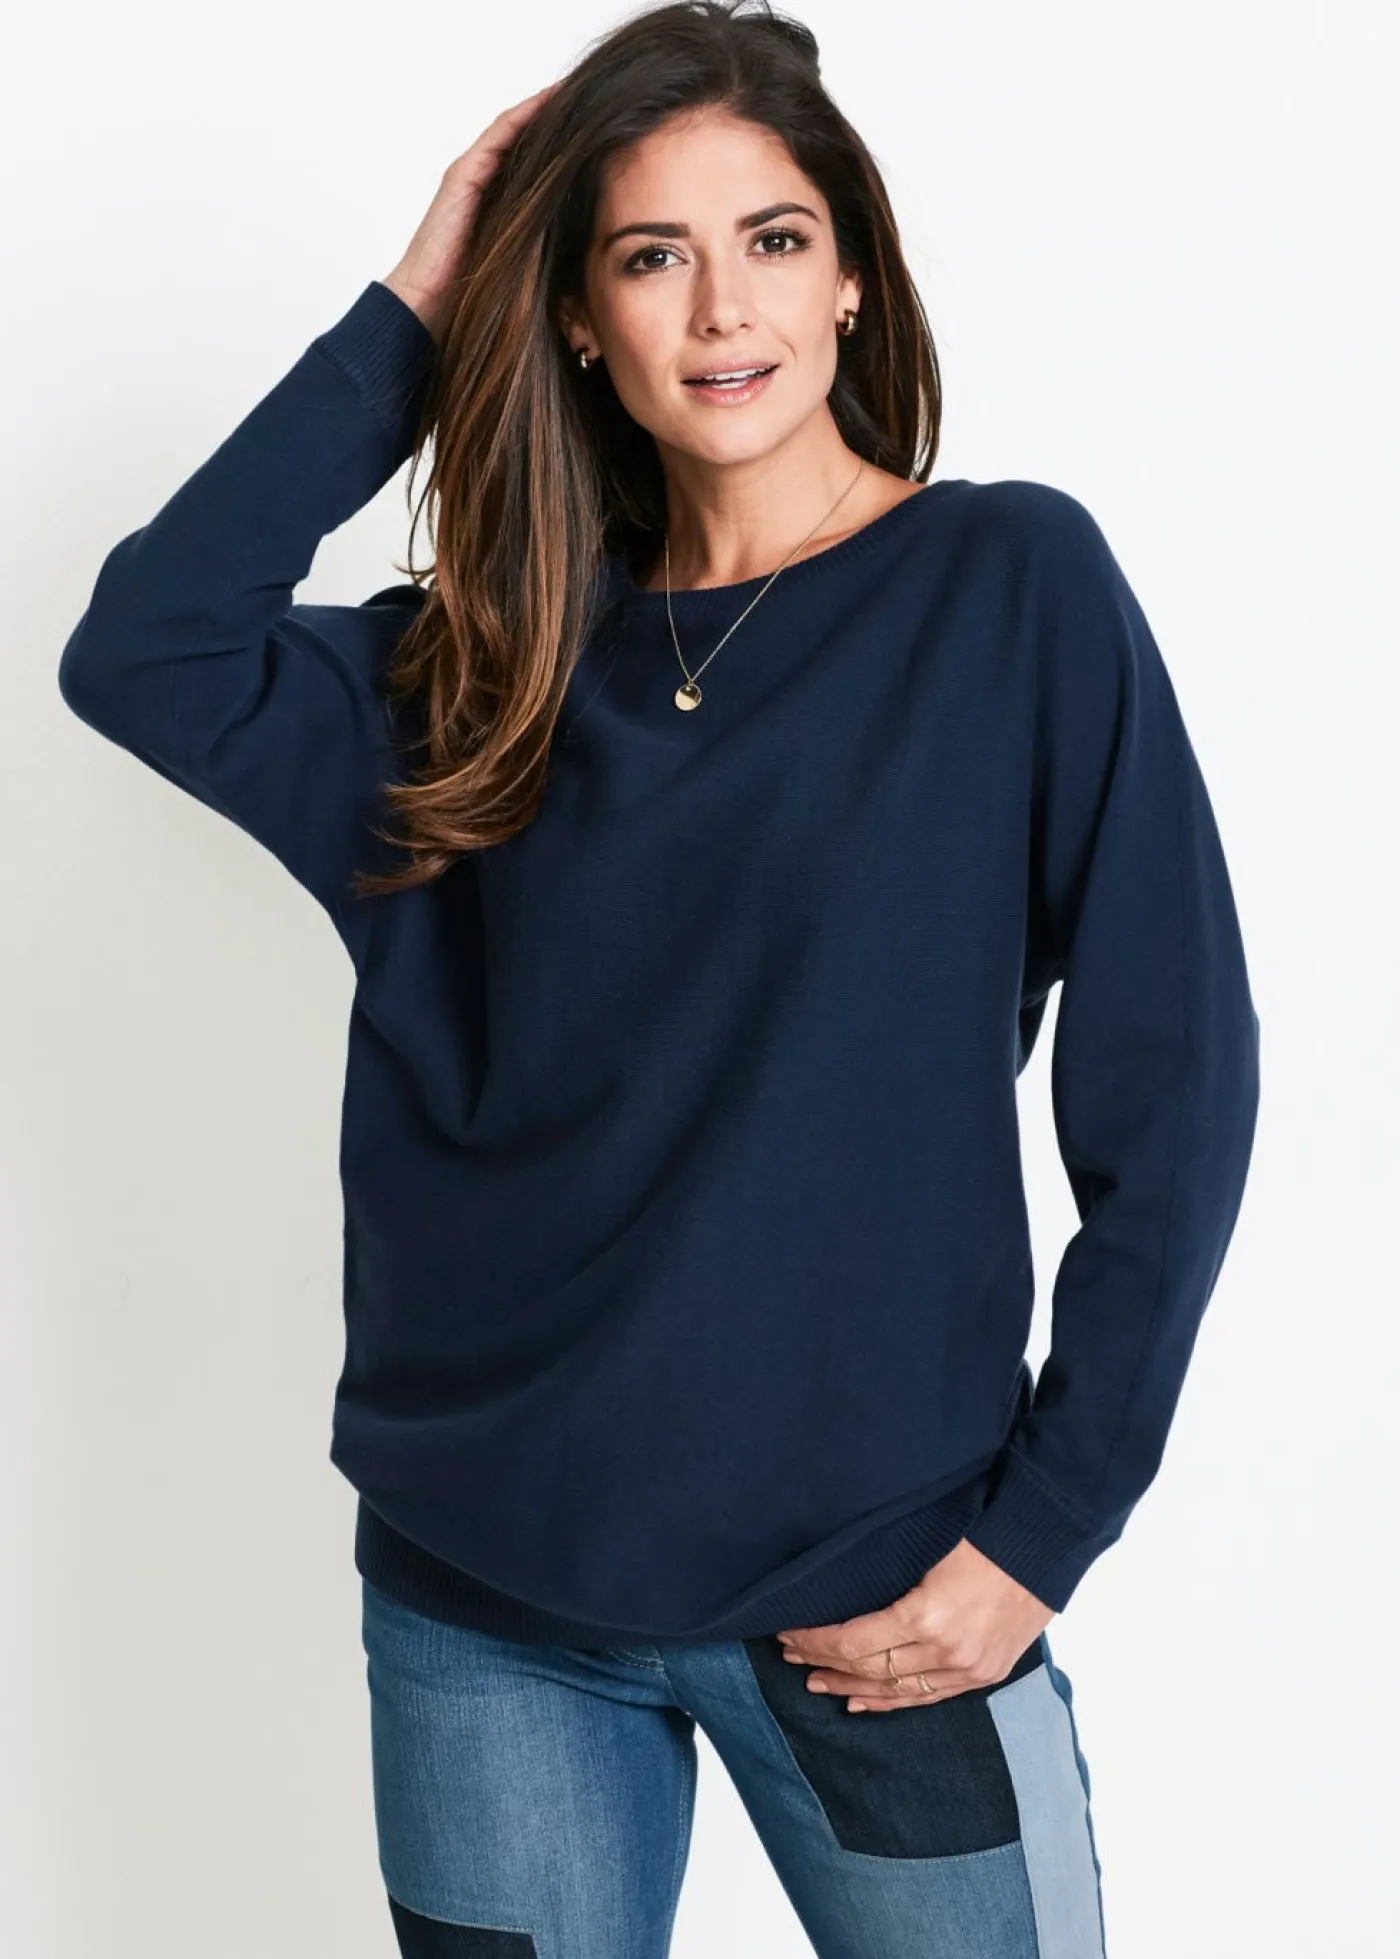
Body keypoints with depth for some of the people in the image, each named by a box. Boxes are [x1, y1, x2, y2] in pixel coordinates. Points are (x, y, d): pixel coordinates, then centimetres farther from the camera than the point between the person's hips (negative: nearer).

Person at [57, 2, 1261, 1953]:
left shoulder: (1012, 583, -5)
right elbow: (140, 653, -6)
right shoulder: (505, 656, 6)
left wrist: (1041, 1530, -10)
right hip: (483, 1595, 3)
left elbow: (1170, 1084, -7)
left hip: (873, 1600, -2)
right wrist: (408, 323, -3)